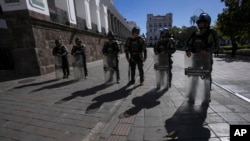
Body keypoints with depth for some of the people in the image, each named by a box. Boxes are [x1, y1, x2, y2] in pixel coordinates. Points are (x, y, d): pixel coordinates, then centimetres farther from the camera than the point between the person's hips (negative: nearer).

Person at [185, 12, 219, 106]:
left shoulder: (211, 33, -5)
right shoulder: (195, 34, 8)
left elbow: (215, 46, -14)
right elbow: (189, 44, 6)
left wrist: (206, 51, -32)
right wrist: (188, 50, -15)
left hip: (207, 58, -4)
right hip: (196, 58, 4)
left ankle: (207, 98, 20)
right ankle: (191, 97, 16)